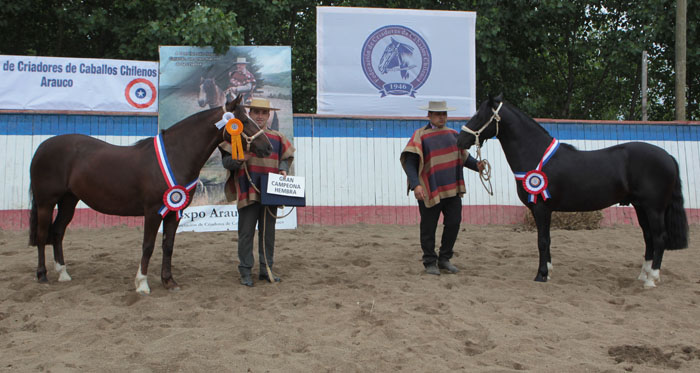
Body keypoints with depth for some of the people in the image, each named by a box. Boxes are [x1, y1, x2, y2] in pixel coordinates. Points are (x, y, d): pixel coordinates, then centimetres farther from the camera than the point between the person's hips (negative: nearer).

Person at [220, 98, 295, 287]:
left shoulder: (278, 138, 11)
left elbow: (286, 157, 19)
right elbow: (225, 161, -1)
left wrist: (283, 169, -1)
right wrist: (238, 160, -21)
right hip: (247, 193, -3)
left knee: (268, 233, 11)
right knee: (246, 233, 2)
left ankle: (266, 269, 21)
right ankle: (245, 271, 12)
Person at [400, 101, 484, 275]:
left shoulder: (453, 134, 11)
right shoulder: (420, 136, -8)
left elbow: (464, 156, 20)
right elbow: (409, 163, -15)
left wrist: (476, 165, -1)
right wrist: (415, 185, -27)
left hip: (452, 189, 5)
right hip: (429, 191, -5)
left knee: (454, 223, 7)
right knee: (428, 228, 4)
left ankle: (444, 259, 24)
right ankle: (430, 262, 19)